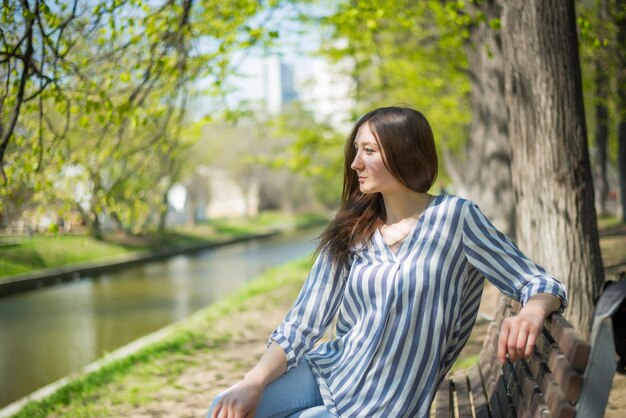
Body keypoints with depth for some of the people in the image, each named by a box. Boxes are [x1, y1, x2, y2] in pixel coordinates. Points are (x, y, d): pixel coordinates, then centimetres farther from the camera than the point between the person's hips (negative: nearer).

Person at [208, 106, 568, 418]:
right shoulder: (350, 234, 2)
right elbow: (302, 325, -2)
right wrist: (254, 383, -19)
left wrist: (533, 311, -35)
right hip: (328, 371, 4)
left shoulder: (454, 217, -10)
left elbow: (543, 285, -10)